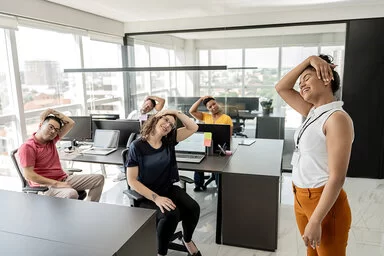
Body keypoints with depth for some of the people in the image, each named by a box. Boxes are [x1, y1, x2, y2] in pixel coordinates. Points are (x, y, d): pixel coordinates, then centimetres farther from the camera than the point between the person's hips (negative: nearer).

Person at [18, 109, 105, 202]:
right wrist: (56, 183, -21)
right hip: (45, 185, -8)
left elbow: (70, 123, 15)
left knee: (99, 179, 1)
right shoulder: (27, 147, -11)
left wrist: (52, 111, 4)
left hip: (63, 179, 8)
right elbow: (28, 175, -18)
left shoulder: (51, 140, 10)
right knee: (71, 194, -39)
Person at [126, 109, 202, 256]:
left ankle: (187, 240, 14)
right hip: (147, 194, -5)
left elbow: (193, 128, -3)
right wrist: (156, 198, -25)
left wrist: (176, 112, -10)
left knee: (193, 208, -19)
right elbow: (132, 181, -16)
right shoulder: (137, 146, -14)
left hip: (168, 189, 5)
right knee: (171, 214, -32)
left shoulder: (169, 141, 0)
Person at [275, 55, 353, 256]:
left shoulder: (337, 118, -20)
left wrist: (315, 221, -23)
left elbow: (337, 178, -23)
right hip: (301, 198, 8)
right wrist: (309, 59, 1)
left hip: (324, 202, -8)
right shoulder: (312, 113, 4)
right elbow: (281, 88, 11)